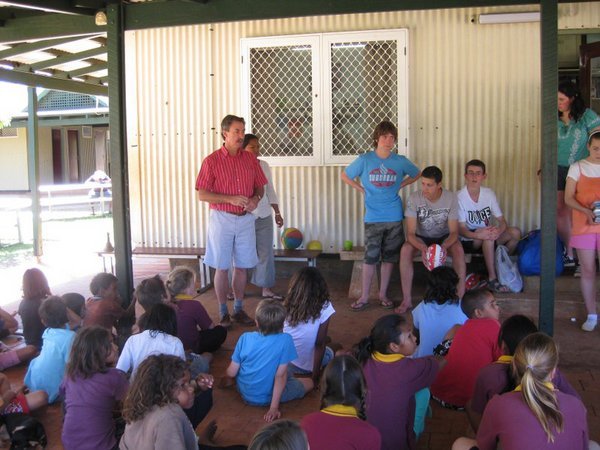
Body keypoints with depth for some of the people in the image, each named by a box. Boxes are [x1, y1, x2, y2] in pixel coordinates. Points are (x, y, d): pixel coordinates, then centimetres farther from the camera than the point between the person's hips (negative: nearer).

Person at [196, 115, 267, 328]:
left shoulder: (250, 159, 5)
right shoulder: (211, 161, -6)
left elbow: (260, 187, 13)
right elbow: (202, 195, -9)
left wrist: (256, 199, -9)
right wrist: (231, 199, -18)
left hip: (246, 219, 3)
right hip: (222, 219, -3)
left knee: (242, 267, 10)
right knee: (222, 268, 3)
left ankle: (239, 310, 23)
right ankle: (223, 313, 15)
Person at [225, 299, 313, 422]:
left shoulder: (245, 338, -18)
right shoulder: (285, 340, -25)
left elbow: (231, 373, -13)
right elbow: (280, 376, -24)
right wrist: (274, 407, -19)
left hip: (244, 393, 3)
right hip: (267, 397, -3)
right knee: (310, 382, 14)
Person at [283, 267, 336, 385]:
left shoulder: (288, 306, -13)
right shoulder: (324, 308, -20)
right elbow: (320, 344, -17)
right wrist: (315, 377, -8)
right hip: (307, 366, -3)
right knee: (329, 353, 30)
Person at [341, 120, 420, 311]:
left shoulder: (400, 161, 1)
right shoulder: (365, 159, -4)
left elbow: (416, 175, 18)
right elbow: (345, 176, 8)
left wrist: (399, 186, 7)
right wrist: (362, 190, 2)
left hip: (394, 217, 2)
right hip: (373, 218, -2)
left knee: (389, 257, 9)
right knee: (370, 257, 0)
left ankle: (383, 294, 22)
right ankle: (364, 296, 11)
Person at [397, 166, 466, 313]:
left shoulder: (451, 198, -19)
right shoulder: (414, 198, -21)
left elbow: (454, 232, -19)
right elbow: (410, 233, -23)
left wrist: (444, 246, -42)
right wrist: (422, 248, -44)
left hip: (444, 238, 0)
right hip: (421, 238, 0)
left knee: (458, 249, -32)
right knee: (405, 250, -31)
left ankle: (460, 297, -22)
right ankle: (407, 300, -24)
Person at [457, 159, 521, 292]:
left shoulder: (488, 193, 0)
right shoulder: (460, 197, -15)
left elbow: (502, 220, -2)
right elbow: (461, 229, -19)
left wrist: (499, 230, -28)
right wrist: (478, 234, -40)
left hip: (486, 237, 5)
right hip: (468, 240, -5)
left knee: (515, 232, -15)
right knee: (488, 237, -35)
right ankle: (492, 279, -28)